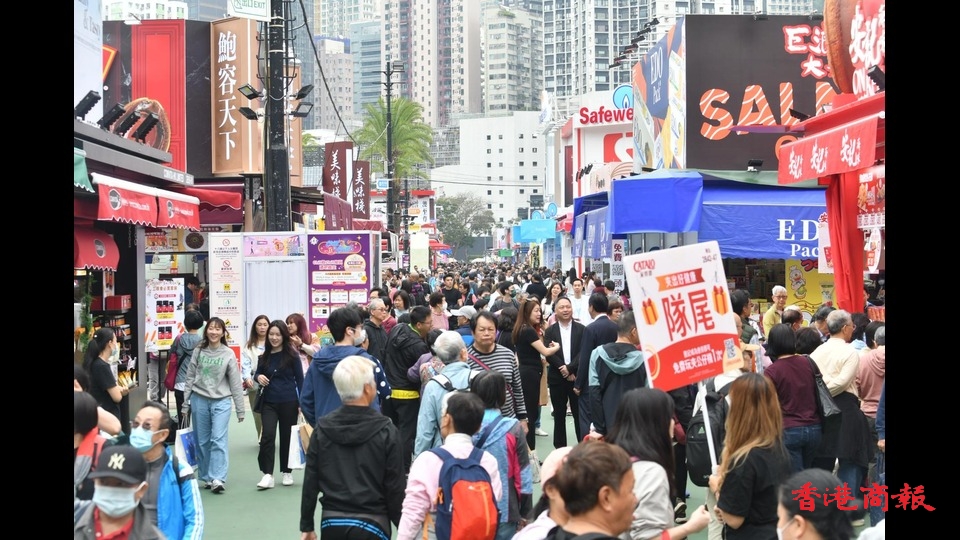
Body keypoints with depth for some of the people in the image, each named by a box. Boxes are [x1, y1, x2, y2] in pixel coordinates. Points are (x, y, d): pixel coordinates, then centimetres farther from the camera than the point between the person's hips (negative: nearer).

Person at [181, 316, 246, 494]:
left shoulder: (228, 354, -2)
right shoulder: (198, 351, 3)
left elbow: (236, 383, 0)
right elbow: (190, 378, 7)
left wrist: (240, 409, 0)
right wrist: (186, 403, 6)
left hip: (221, 401, -2)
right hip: (199, 400, 2)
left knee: (218, 440, -11)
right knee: (202, 441, 8)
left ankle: (217, 479, -14)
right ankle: (206, 477, 18)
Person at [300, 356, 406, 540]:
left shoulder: (322, 429, -1)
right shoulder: (386, 431, -10)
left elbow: (310, 481, 2)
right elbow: (395, 487, -8)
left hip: (332, 523, 3)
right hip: (371, 524, -3)